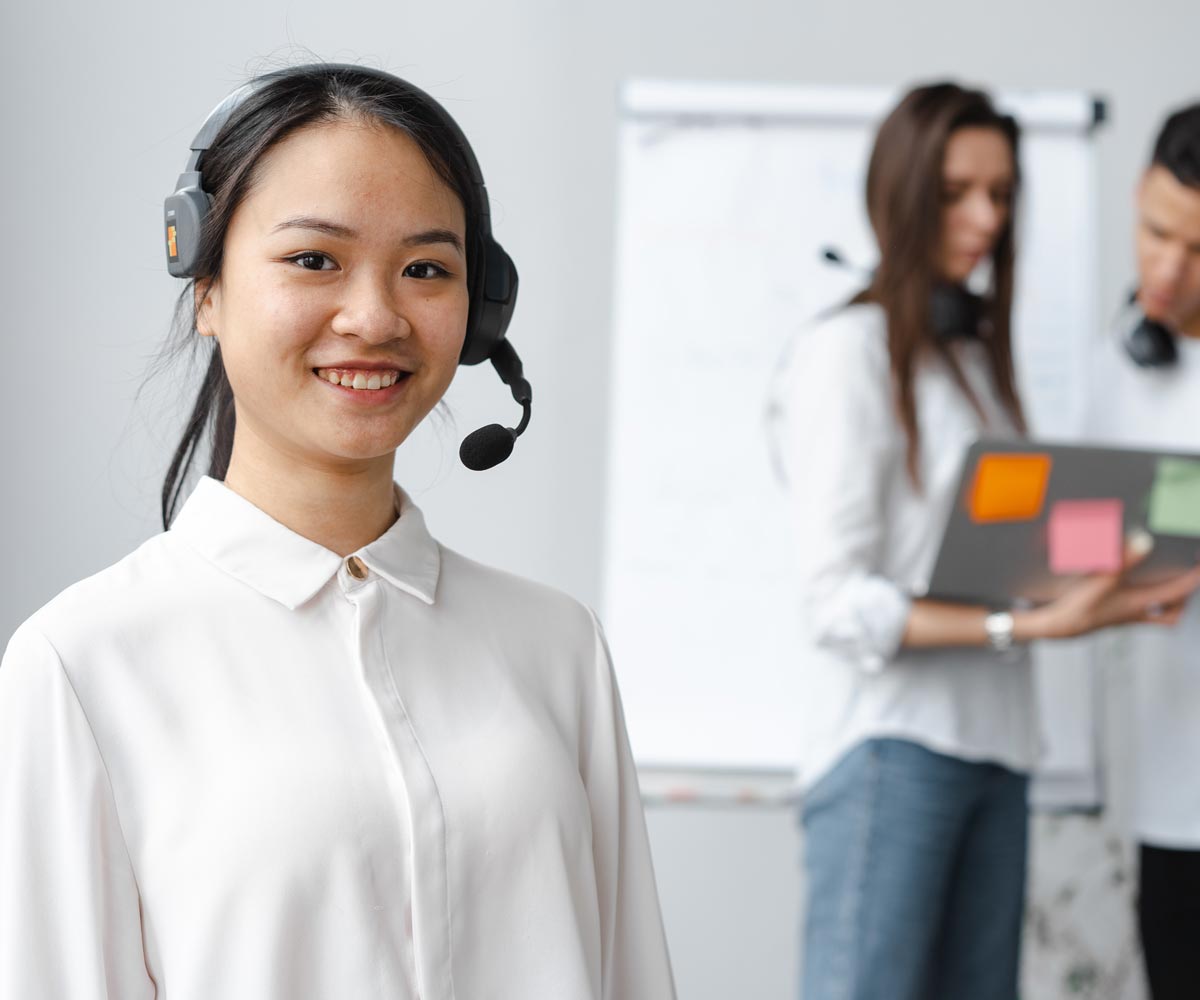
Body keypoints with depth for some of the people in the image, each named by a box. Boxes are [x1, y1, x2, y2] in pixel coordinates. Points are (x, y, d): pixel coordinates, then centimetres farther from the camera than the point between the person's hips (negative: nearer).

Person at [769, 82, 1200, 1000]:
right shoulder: (850, 350, -4)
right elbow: (838, 605, -11)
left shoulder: (980, 356, 20)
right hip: (888, 748, -7)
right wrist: (1029, 625, -18)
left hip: (994, 750, 7)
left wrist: (1109, 592, -2)